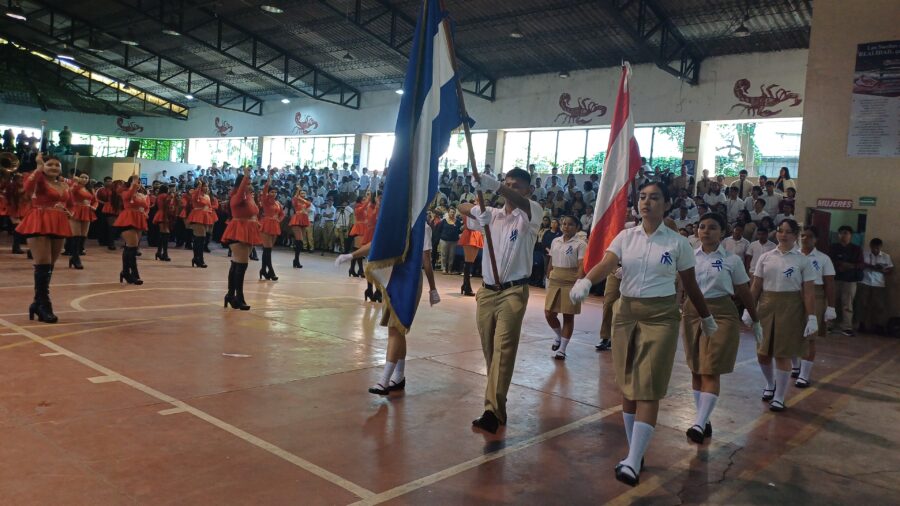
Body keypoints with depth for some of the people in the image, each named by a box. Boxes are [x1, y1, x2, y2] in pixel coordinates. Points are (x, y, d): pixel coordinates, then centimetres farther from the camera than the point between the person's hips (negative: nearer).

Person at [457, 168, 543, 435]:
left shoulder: (532, 213, -4)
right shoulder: (493, 214, 12)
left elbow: (521, 202, -26)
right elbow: (462, 207, 15)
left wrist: (494, 185, -47)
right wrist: (479, 211, -10)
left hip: (514, 291, -6)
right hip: (487, 290, 6)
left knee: (504, 349, -13)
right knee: (489, 350, 9)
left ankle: (493, 410, -17)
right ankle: (497, 404, 20)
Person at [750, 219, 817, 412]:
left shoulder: (802, 260, -2)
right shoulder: (766, 257, 6)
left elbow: (809, 291, -5)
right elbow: (756, 286, 6)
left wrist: (811, 317, -10)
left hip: (790, 309, -3)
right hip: (766, 306, 3)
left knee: (783, 354, 0)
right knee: (762, 352, 8)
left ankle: (779, 398, 14)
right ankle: (770, 384, 36)